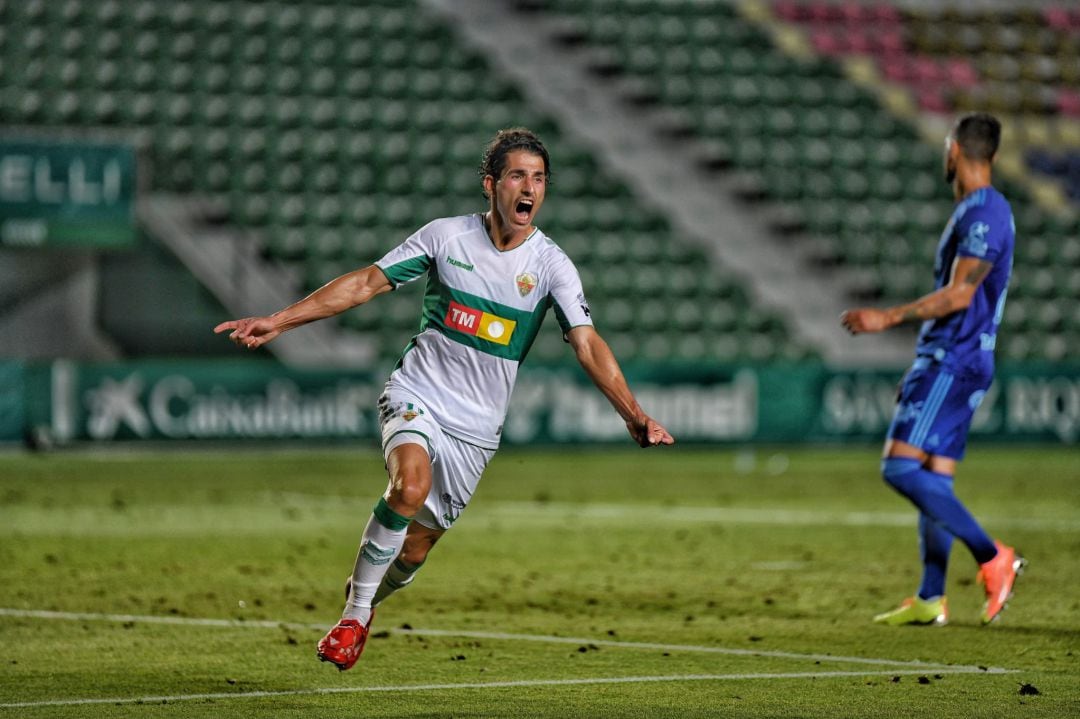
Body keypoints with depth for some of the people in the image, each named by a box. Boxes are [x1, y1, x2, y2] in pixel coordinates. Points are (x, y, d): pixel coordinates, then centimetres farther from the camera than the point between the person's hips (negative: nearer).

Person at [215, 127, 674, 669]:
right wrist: (278, 321, -4)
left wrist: (634, 416, -26)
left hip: (474, 427, 2)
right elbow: (367, 282, 0)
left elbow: (587, 345, -13)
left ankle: (366, 598, 39)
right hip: (416, 395, -2)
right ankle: (354, 615, -16)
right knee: (411, 484, -32)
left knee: (416, 548, 4)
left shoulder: (550, 264, -6)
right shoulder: (447, 236, -5)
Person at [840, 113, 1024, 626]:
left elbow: (959, 295, -21)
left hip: (953, 363, -10)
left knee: (901, 467, -17)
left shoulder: (983, 213, -14)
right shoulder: (975, 211, 18)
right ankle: (930, 599, 8)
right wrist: (922, 371, 26)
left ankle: (993, 558, -16)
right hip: (946, 360, 10)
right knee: (933, 477, 8)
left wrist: (887, 318, -21)